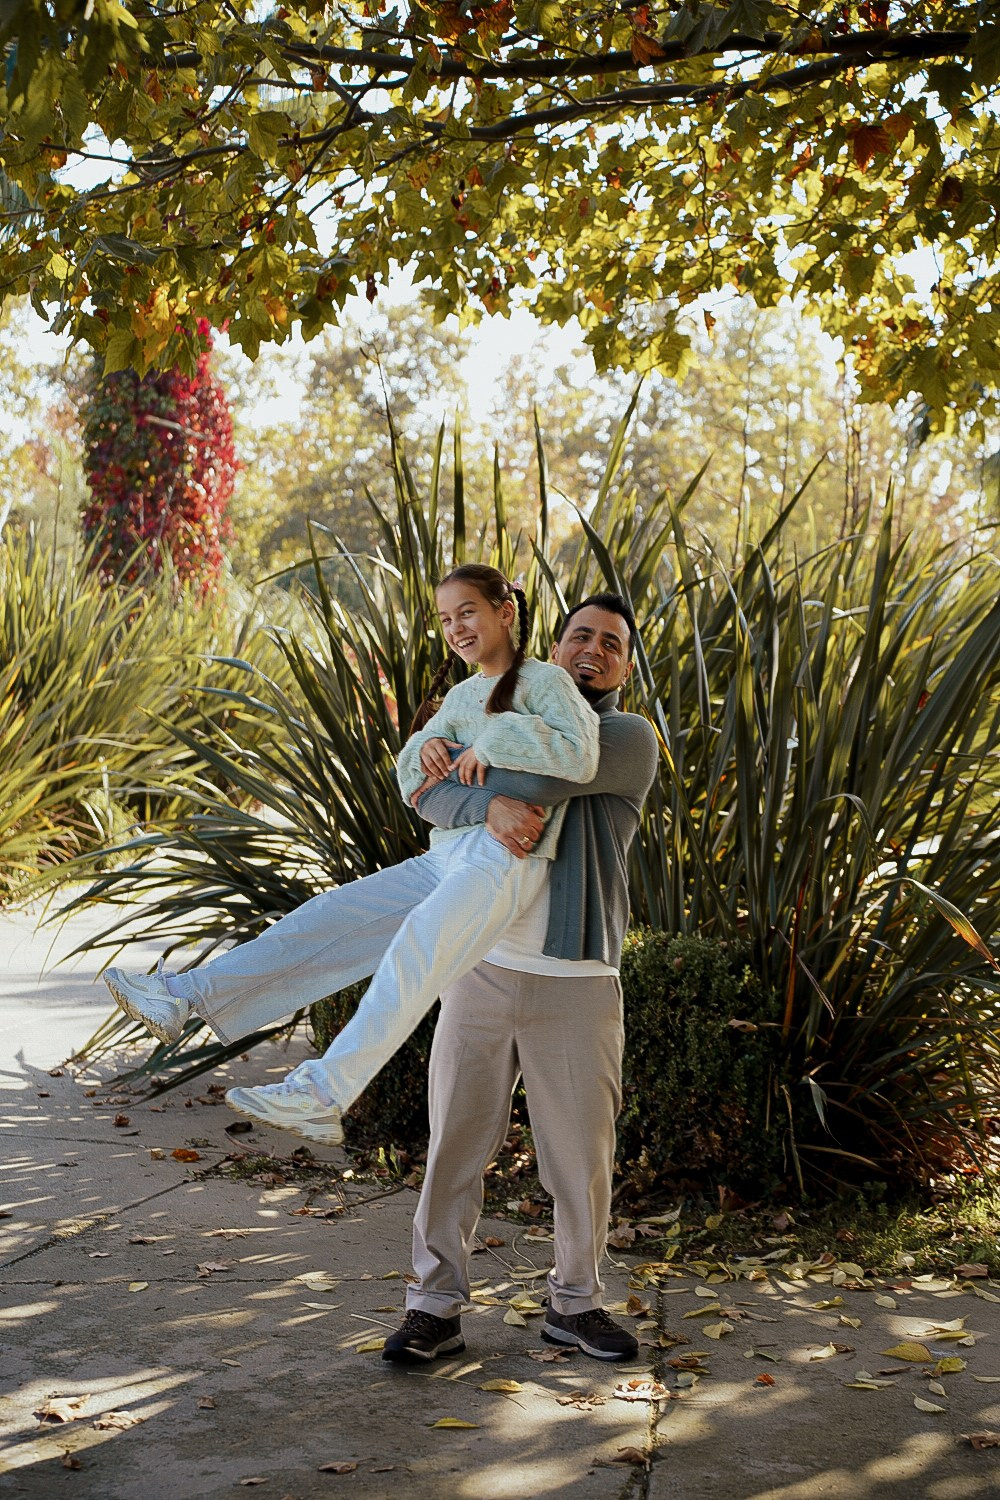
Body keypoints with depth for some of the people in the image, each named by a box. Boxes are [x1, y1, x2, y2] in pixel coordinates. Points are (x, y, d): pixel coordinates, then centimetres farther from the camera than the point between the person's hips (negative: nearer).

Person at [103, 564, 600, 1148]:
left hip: (503, 862, -8)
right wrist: (427, 747, -3)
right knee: (328, 917, 1)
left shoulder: (544, 680, -1)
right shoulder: (462, 695, 22)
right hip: (443, 857, 8)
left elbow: (580, 756, -19)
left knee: (414, 948, -29)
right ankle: (184, 997, 1)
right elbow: (413, 785, 20)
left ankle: (323, 1095, -39)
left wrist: (491, 743, -15)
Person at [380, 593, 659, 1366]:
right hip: (482, 969, 3)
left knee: (582, 1155, 7)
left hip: (577, 983, -2)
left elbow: (545, 775, -19)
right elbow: (430, 794, -3)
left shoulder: (631, 739, -1)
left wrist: (460, 778, -5)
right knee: (456, 1143, 4)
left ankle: (576, 1303, 26)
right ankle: (436, 1307, 14)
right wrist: (489, 804, -24)